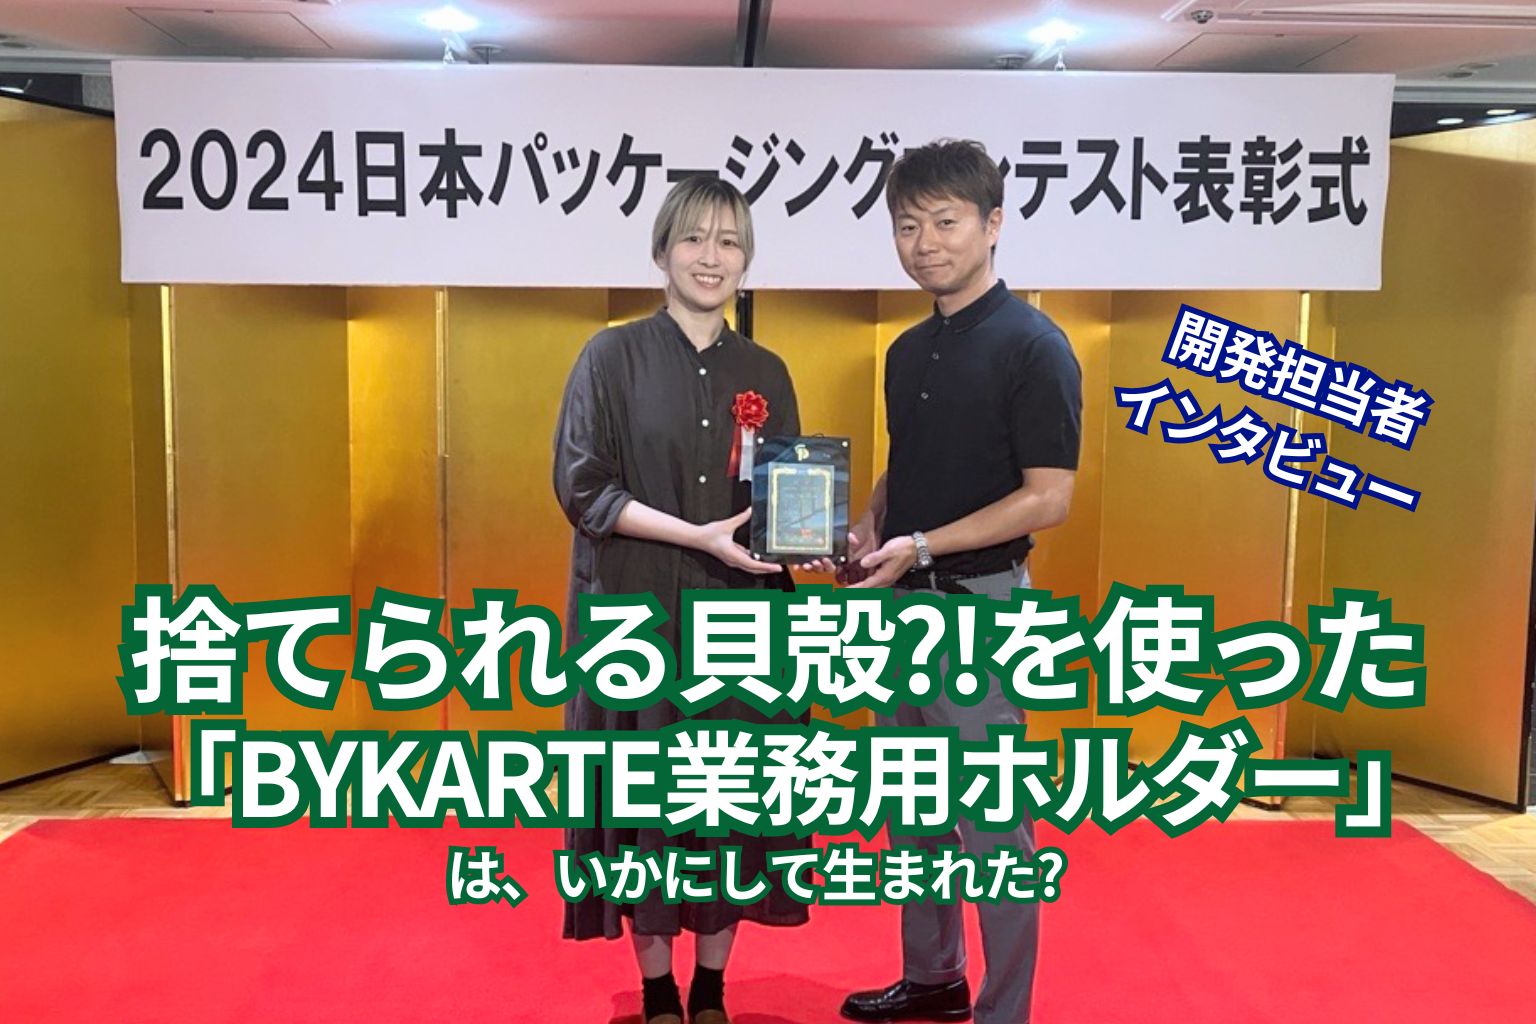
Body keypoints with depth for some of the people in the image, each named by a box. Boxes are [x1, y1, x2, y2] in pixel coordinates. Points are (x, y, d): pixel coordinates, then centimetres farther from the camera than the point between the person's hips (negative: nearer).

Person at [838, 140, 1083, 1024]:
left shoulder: (1032, 345, -12)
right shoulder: (909, 350, 11)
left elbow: (1048, 499, -17)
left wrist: (920, 546, -21)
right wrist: (869, 532, -1)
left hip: (980, 604, -8)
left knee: (993, 823, 3)